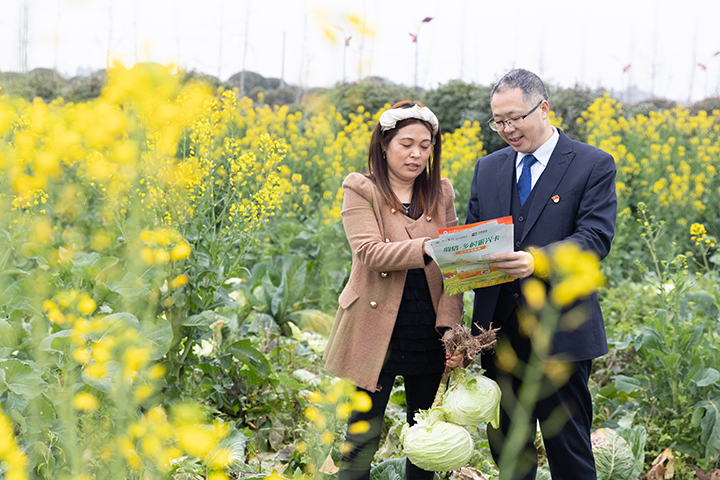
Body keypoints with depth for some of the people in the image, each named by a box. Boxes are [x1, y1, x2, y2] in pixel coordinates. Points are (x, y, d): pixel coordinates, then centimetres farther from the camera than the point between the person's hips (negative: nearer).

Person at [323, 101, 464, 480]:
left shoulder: (441, 194, 9)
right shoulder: (361, 190, -2)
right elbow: (371, 253, -17)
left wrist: (451, 328, -9)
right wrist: (428, 247, -32)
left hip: (428, 334, 4)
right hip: (378, 331, -4)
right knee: (362, 437, 0)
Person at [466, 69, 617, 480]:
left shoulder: (594, 165, -4)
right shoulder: (488, 168, 13)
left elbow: (596, 238, -15)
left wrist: (538, 260, -32)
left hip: (559, 331, -5)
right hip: (499, 328, 5)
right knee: (506, 445, 14)